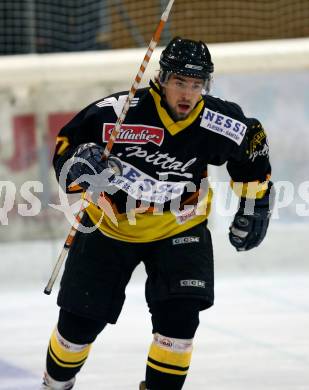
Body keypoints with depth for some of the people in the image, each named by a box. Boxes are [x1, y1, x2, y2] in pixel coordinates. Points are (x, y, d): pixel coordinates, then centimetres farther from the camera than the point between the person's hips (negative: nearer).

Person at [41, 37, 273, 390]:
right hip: (110, 226, -1)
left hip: (179, 229, 1)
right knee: (80, 320, 5)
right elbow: (66, 144, -15)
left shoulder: (221, 124, -19)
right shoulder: (117, 111, -26)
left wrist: (254, 208, 9)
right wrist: (77, 164, -37)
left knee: (179, 316, -17)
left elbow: (252, 147, 3)